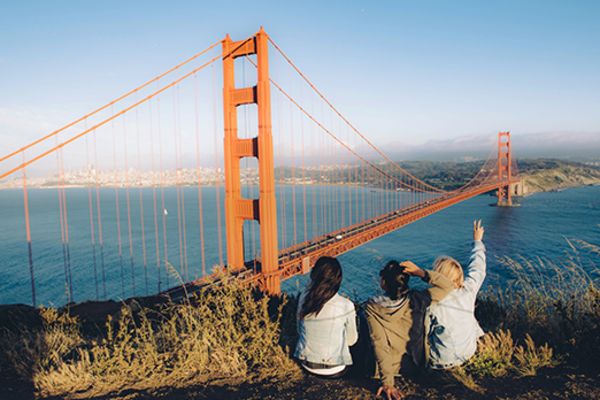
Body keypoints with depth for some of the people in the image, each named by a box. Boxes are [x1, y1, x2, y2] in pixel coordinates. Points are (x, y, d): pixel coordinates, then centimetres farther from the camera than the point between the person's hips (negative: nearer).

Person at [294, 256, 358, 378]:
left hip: (307, 365, 4)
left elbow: (300, 330, 3)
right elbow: (351, 340, -6)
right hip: (334, 370, -3)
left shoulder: (304, 298, -13)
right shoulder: (346, 306, -21)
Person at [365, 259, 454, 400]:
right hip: (414, 363, 3)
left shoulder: (372, 307, -24)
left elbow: (379, 345, -26)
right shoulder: (416, 299, -20)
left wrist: (387, 382, -22)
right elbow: (448, 285, -10)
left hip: (389, 366, -3)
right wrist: (421, 272, -22)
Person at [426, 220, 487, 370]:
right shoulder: (467, 291, -17)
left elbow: (424, 334, -15)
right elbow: (477, 268, 2)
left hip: (443, 362, -3)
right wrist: (477, 241, 18)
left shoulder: (431, 304, -26)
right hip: (468, 354, 3)